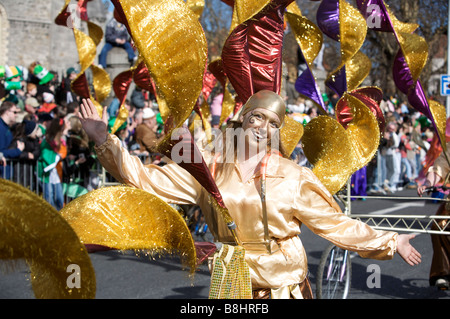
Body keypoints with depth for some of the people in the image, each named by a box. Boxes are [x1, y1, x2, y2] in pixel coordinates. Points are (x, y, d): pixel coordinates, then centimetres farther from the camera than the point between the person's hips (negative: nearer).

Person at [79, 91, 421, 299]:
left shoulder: (294, 177, -3)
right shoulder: (209, 168, 0)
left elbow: (336, 223, 2)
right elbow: (146, 178, 0)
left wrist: (390, 242, 0)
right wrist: (104, 140, -6)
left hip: (285, 286, -1)